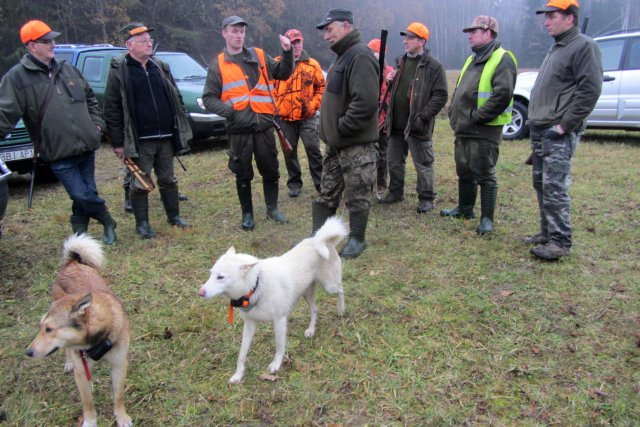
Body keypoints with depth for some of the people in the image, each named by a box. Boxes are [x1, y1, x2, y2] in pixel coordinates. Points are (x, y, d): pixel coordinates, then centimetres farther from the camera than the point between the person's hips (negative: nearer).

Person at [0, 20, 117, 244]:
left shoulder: (68, 70, 11)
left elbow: (90, 99, 23)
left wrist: (97, 124, 12)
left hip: (86, 147, 5)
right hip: (59, 153, -5)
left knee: (83, 196, 10)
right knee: (82, 195, -9)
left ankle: (79, 236, 27)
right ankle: (108, 222, 17)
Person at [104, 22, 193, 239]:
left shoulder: (161, 67, 10)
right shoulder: (118, 70, -4)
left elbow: (176, 98, 15)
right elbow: (112, 109, -5)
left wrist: (181, 129, 10)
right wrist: (117, 142, -8)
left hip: (165, 137, 4)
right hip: (139, 140, -4)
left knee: (168, 179, 14)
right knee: (139, 183, 5)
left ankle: (174, 215, 28)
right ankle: (142, 223, 17)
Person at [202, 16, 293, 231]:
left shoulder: (259, 56, 9)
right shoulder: (218, 64, 3)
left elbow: (283, 74, 13)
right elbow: (209, 98, 0)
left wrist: (287, 53, -4)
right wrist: (231, 113, -15)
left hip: (264, 125, 2)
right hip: (238, 128, -2)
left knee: (270, 169, 10)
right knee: (243, 174, 7)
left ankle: (272, 208, 26)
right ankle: (247, 213, 21)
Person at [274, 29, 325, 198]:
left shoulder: (312, 64, 4)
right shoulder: (276, 64, 3)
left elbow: (322, 87, 6)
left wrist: (313, 104, -5)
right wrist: (275, 106, -3)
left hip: (307, 117, -1)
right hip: (285, 118, 1)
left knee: (313, 149, -1)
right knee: (290, 151, 9)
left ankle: (320, 182, 10)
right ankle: (294, 183, 23)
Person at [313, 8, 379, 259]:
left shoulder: (360, 56, -16)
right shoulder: (344, 56, 16)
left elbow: (366, 102, -27)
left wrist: (341, 128, -20)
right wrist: (331, 130, 14)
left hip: (356, 143, -10)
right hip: (337, 142, 10)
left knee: (357, 196, 3)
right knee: (327, 193, 16)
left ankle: (357, 239, 17)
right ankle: (318, 236, 26)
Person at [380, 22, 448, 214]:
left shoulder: (434, 66, -8)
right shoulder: (400, 62, 14)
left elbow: (440, 96, -12)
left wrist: (423, 117, -18)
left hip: (417, 127, -7)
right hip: (396, 124, 7)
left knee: (423, 165, 2)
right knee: (394, 161, 16)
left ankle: (426, 198, 14)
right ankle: (395, 192, 31)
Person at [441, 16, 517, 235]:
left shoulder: (502, 59, -10)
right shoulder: (472, 59, 19)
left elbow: (502, 95, -23)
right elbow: (458, 91, 25)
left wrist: (476, 116, -20)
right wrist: (454, 115, 11)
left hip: (485, 131, -9)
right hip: (462, 130, 9)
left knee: (485, 175, -2)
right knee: (464, 171, 18)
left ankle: (487, 219, 7)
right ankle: (464, 208, 34)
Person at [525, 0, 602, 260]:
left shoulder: (584, 46, -8)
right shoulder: (556, 48, 20)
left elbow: (590, 91, -17)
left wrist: (564, 126, -18)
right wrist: (535, 122, 16)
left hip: (559, 134, -9)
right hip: (540, 130, 9)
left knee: (555, 187, -11)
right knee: (541, 183, 12)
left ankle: (560, 241, -4)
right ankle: (547, 233, 23)